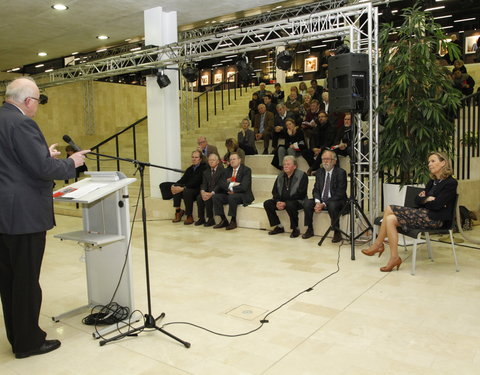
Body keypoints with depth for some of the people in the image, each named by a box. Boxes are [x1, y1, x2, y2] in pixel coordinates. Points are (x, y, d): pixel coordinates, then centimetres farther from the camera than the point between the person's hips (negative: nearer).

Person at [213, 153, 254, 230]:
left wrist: (232, 189, -14)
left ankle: (233, 221, -19)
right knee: (216, 197, -16)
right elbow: (221, 183, 0)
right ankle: (224, 220, -7)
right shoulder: (228, 170, 12)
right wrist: (231, 185, -17)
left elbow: (243, 187, -18)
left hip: (243, 195, -6)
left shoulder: (246, 170, -7)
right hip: (229, 194, 6)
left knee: (232, 197, -36)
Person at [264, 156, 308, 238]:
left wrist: (285, 203, -22)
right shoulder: (280, 176, 10)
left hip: (298, 201, -6)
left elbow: (300, 194, -17)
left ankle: (295, 229, -17)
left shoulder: (302, 175, -9)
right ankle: (279, 227, -2)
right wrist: (277, 201, -13)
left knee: (290, 205, -38)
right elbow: (274, 191, 10)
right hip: (282, 201, 6)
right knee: (267, 203, -13)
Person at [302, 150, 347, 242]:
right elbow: (316, 189, 7)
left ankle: (337, 233, -21)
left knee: (332, 205, -37)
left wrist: (324, 204, -21)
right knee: (307, 202, -19)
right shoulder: (319, 172, 10)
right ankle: (310, 229, -5)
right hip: (321, 200, 5)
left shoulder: (341, 172, -8)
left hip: (336, 201, -5)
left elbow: (340, 193, -15)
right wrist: (318, 202, -15)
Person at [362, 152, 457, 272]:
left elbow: (436, 205, -17)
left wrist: (424, 199, 1)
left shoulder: (451, 183, -8)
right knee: (390, 218, -12)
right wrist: (426, 199, -7)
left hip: (434, 219, -8)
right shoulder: (432, 181, 18)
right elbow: (417, 200, 13)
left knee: (390, 219, -18)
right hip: (424, 213, 8)